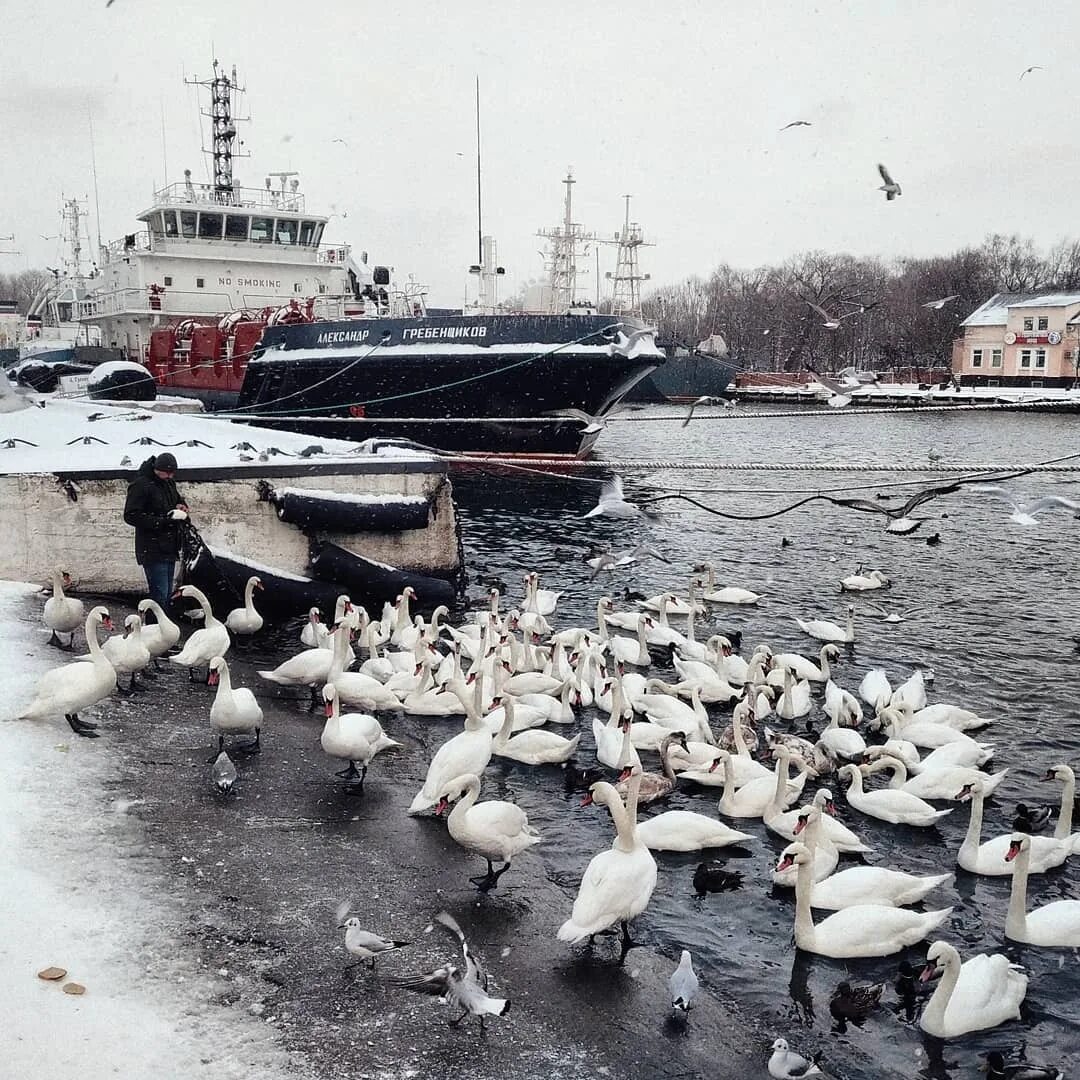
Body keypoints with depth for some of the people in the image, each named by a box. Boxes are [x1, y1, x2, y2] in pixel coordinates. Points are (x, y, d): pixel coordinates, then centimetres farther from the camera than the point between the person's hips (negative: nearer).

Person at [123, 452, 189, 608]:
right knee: (159, 595, -12)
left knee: (167, 594, 14)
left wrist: (181, 506, 6)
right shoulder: (141, 485, -12)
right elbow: (131, 516, -17)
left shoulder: (169, 483, 14)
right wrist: (163, 520, -23)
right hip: (152, 550, -9)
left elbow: (178, 499, 32)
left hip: (169, 548, 9)